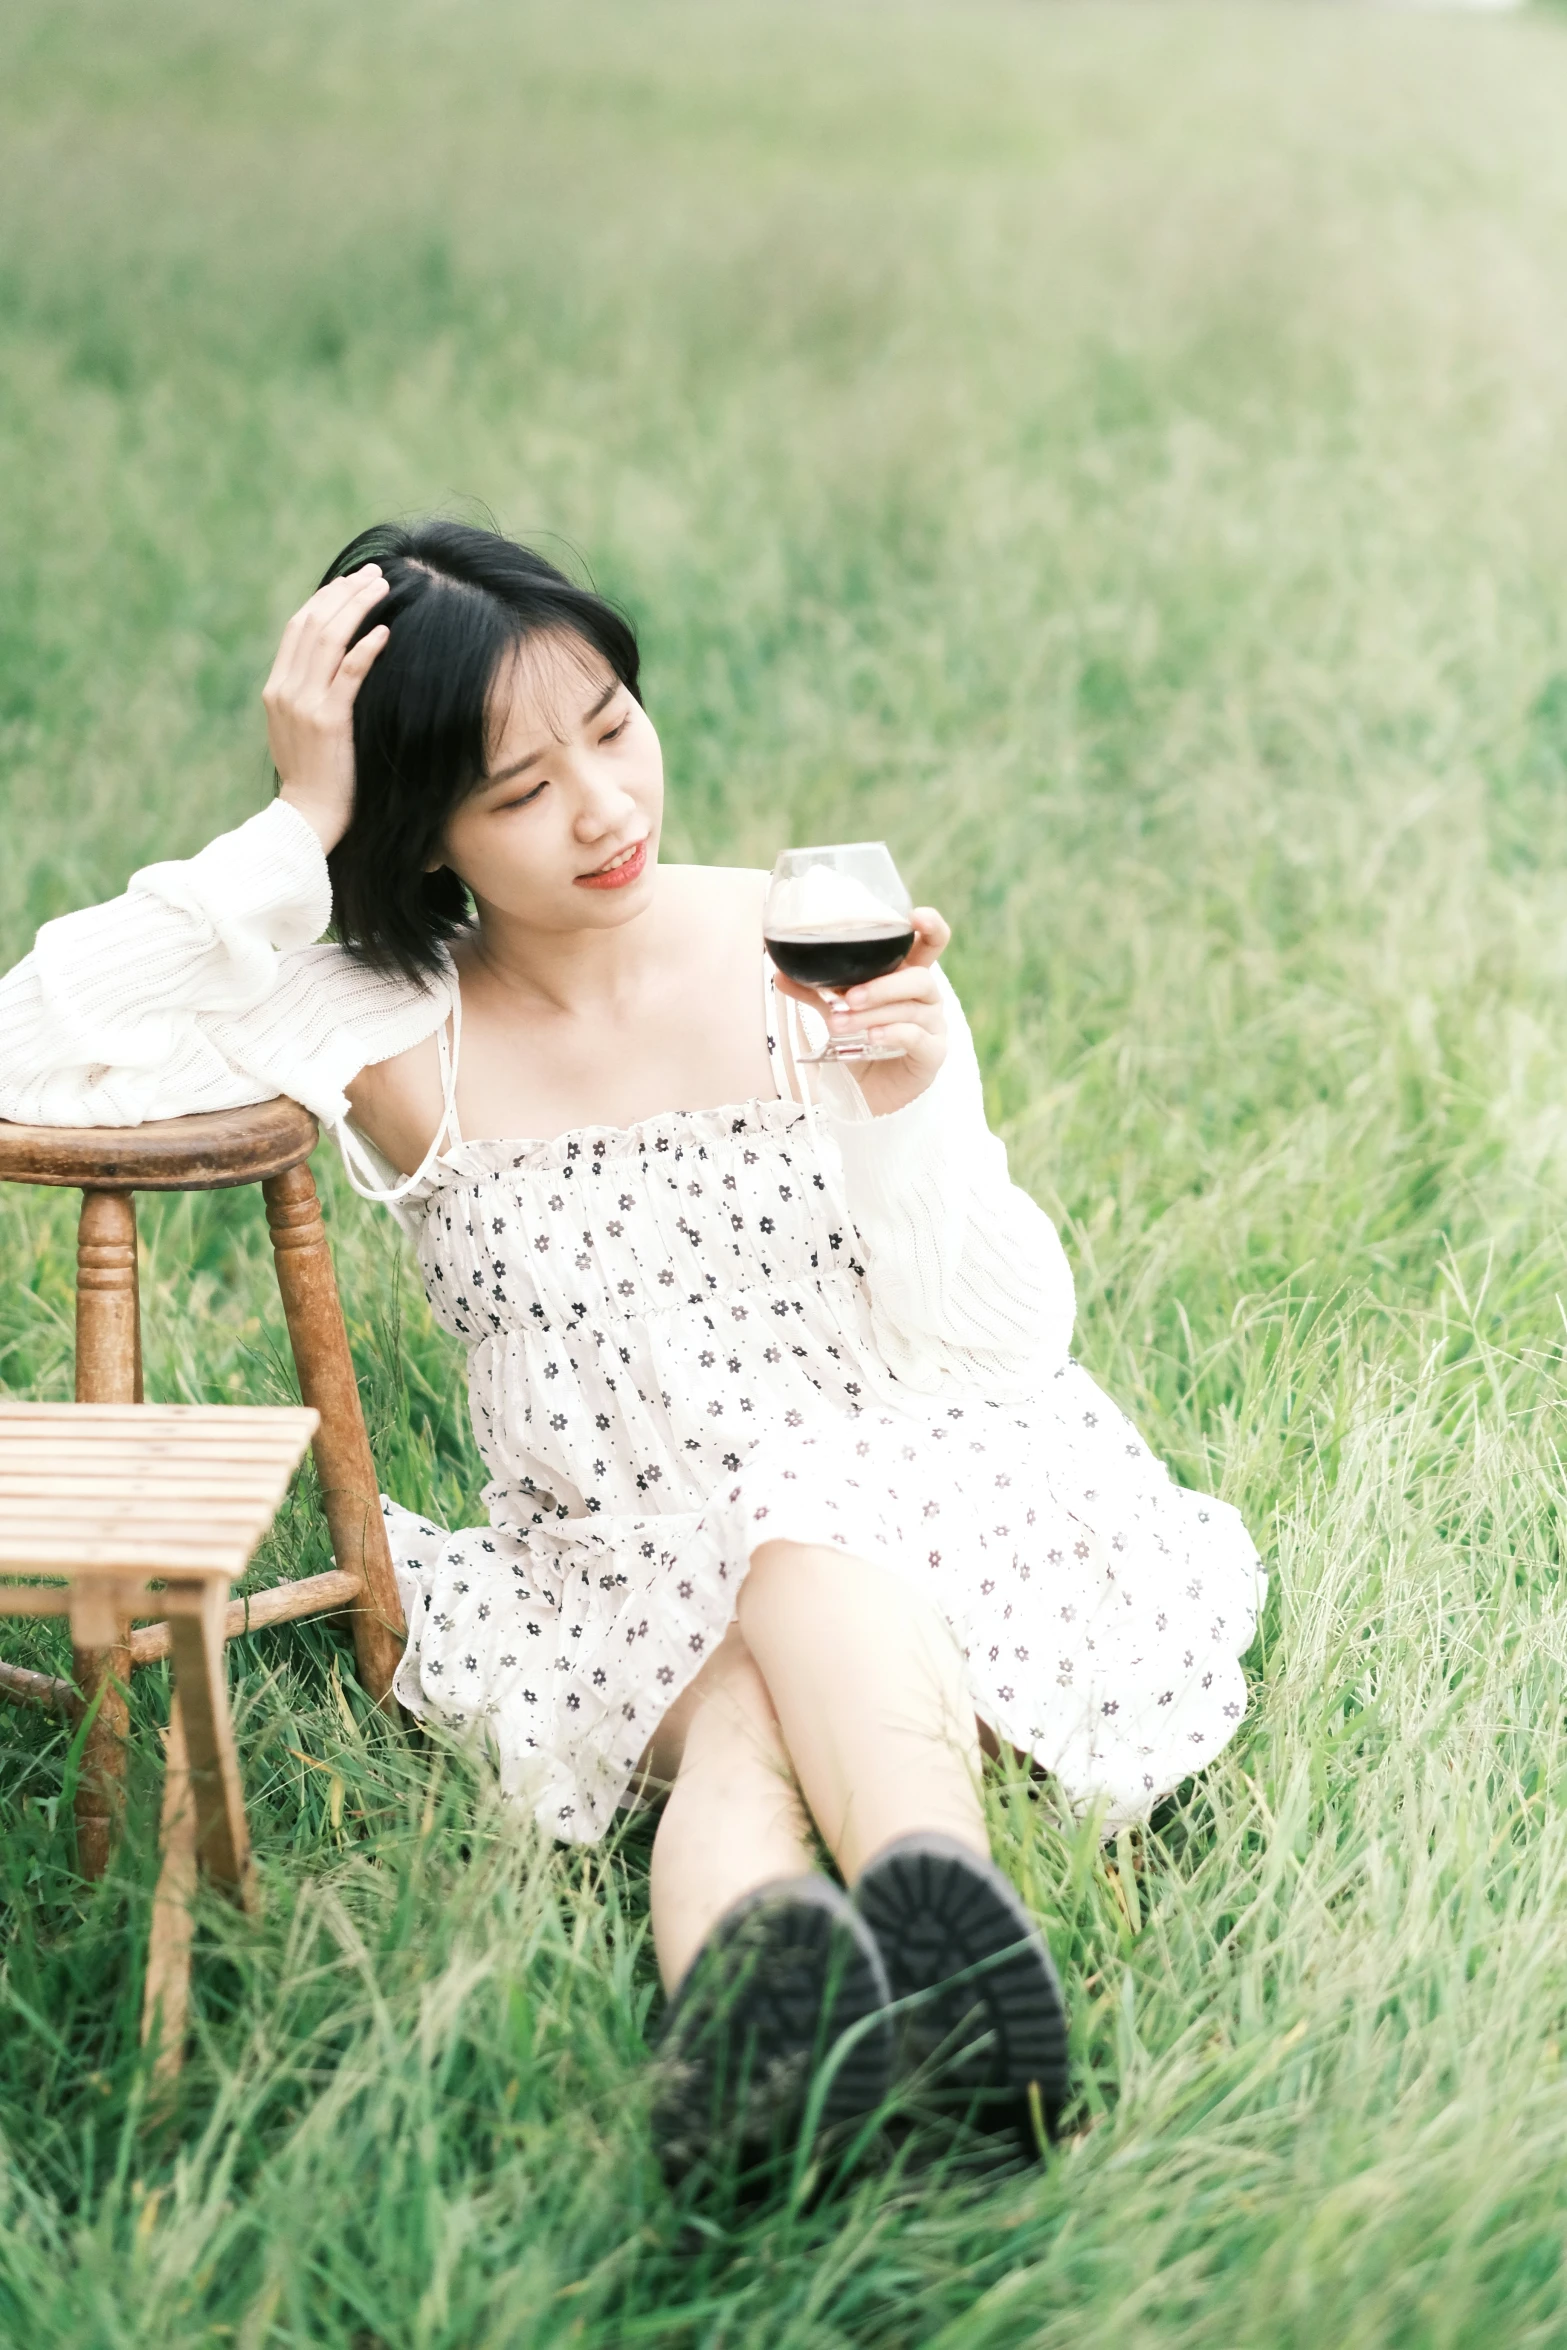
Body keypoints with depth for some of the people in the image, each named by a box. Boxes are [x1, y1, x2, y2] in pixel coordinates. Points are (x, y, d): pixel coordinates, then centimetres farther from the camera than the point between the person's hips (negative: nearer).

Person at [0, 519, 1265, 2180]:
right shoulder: (397, 1037, -2)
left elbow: (996, 1341, -4)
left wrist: (910, 1093, -23)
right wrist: (296, 825, -16)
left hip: (921, 1499, 0)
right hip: (635, 1577, 1)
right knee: (743, 1705, -34)